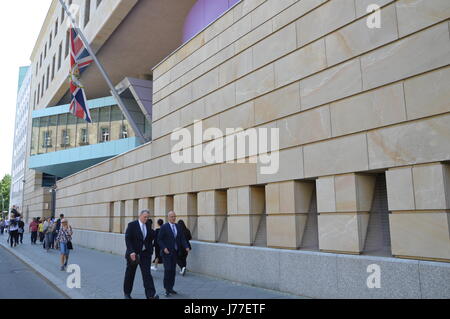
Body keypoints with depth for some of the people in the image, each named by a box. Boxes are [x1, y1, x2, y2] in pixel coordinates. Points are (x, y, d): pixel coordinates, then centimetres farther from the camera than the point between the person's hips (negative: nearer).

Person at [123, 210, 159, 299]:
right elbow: (127, 239, -15)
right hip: (133, 254, -3)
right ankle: (127, 293, 30)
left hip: (145, 253, 3)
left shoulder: (148, 226, 6)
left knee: (147, 274, -6)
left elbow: (152, 238, 16)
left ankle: (151, 295, -9)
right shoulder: (132, 225, -9)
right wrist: (131, 252, -23)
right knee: (130, 274, 12)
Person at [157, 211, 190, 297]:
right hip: (167, 252, -5)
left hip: (175, 252, 5)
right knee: (168, 270, -8)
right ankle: (167, 289, 2)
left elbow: (182, 238, 6)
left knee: (173, 270, 7)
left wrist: (186, 247, -9)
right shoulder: (164, 227, -7)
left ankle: (170, 288, 18)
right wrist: (164, 248, -19)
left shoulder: (178, 227, 8)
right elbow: (159, 240, -6)